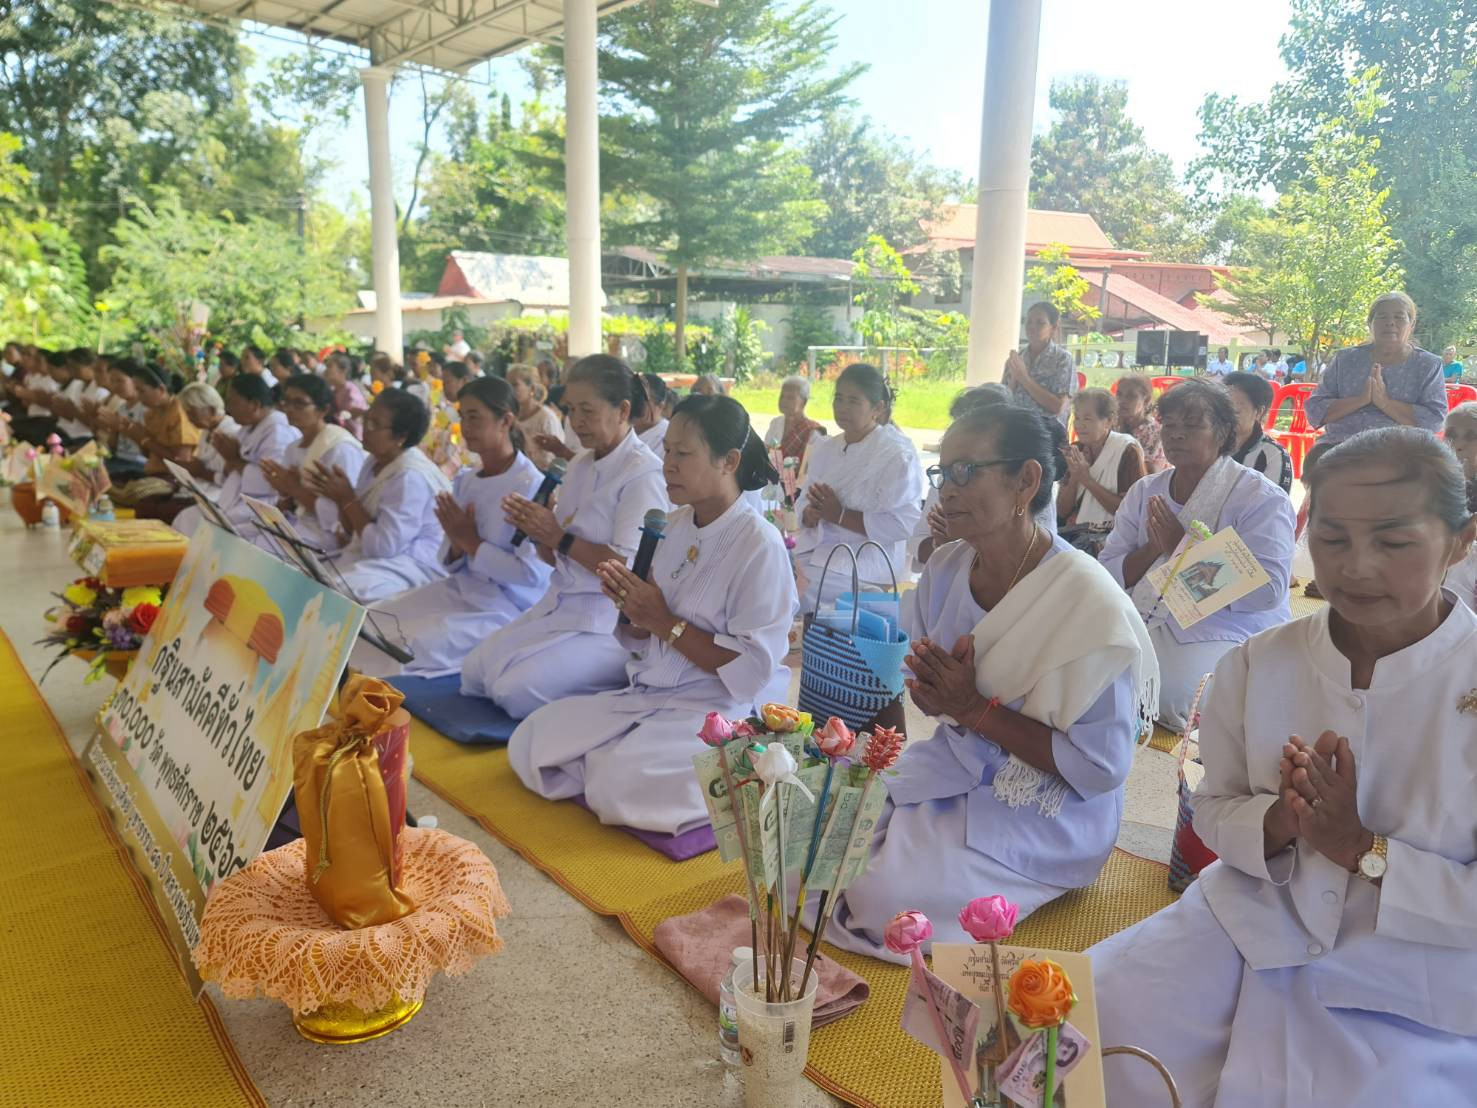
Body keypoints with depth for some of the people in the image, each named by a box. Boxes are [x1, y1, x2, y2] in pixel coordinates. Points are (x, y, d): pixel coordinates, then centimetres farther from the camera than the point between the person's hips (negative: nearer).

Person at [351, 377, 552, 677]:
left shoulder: (530, 487, -16)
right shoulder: (465, 480, 7)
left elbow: (534, 574, -20)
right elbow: (456, 565, 13)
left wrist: (472, 543, -15)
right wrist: (457, 544, -10)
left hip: (509, 606, -8)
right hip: (462, 588, 8)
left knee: (408, 644, -22)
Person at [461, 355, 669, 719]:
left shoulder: (643, 474, -14)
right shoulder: (580, 464, 12)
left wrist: (559, 538, -15)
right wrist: (536, 530, -6)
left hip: (609, 621, -9)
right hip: (560, 605, 9)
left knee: (515, 690, -18)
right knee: (474, 671, 3)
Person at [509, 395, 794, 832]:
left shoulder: (760, 546, -17)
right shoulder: (676, 524, 5)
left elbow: (752, 670, -20)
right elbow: (645, 641, 12)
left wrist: (663, 622, -18)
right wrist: (633, 609, -12)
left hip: (720, 709, -7)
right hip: (650, 692, 7)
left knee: (619, 785, -28)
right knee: (529, 743, -2)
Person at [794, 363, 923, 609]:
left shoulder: (898, 455, -8)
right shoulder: (824, 448, 13)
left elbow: (901, 524, -16)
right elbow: (804, 503, 13)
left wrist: (838, 514, -15)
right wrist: (813, 514, -12)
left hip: (864, 559, -6)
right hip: (814, 549, 6)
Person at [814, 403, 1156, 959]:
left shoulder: (1089, 602, -23)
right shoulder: (945, 569, -3)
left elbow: (1100, 767, -22)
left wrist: (974, 708, -23)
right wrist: (935, 692, -17)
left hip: (1045, 817, -6)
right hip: (953, 771, 6)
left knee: (880, 901, -21)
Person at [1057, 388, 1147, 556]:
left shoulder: (1128, 450, -8)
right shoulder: (1078, 449, 9)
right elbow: (1062, 512, 8)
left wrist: (1087, 479, -16)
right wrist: (1074, 477, -9)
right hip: (1078, 530, 5)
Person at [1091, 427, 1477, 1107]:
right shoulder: (1256, 664, -4)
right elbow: (1214, 813, 3)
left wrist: (1360, 848, -21)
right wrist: (1280, 822, -17)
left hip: (1413, 993, -2)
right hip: (1249, 929, 3)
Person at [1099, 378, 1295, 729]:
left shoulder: (1262, 499, -5)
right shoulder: (1145, 491, 11)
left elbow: (1265, 592, -18)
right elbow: (1108, 573, 4)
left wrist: (1182, 549, -16)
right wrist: (1155, 548, -15)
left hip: (1225, 633, -4)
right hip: (1145, 623, 5)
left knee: (1166, 692, -33)